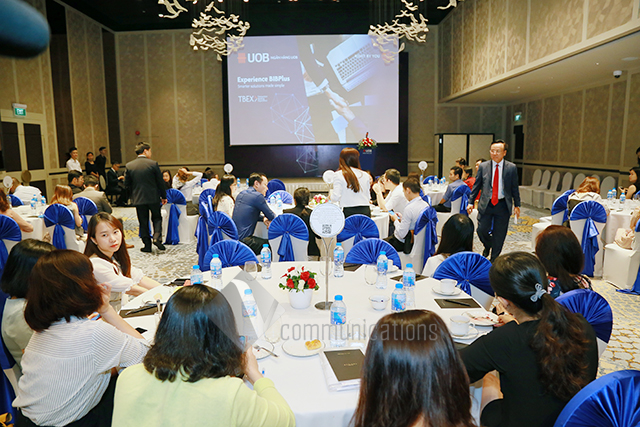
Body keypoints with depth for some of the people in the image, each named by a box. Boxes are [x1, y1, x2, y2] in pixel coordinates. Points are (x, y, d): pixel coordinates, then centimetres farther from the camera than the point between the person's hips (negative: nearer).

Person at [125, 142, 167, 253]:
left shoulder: (129, 166, -1)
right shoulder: (153, 164, -8)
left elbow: (126, 184, 3)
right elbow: (160, 182, -4)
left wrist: (133, 196, 17)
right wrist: (163, 196, 6)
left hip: (138, 198, 2)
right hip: (153, 198, -2)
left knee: (143, 222, 10)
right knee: (157, 218, 15)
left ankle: (147, 245, 12)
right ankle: (157, 237, -4)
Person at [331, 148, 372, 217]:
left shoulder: (339, 175, -2)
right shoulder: (365, 175, 10)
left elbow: (336, 198, -7)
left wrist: (331, 195, 14)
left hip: (349, 212, -4)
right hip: (366, 212, 4)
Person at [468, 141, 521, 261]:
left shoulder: (511, 168, 1)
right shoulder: (483, 167, 2)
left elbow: (515, 188, 7)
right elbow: (476, 186, 7)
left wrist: (517, 205, 6)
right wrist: (471, 202, 3)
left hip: (503, 205, -1)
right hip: (486, 204, 1)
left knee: (499, 235, 5)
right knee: (481, 230, -2)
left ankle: (494, 261, 21)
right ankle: (488, 246, 33)